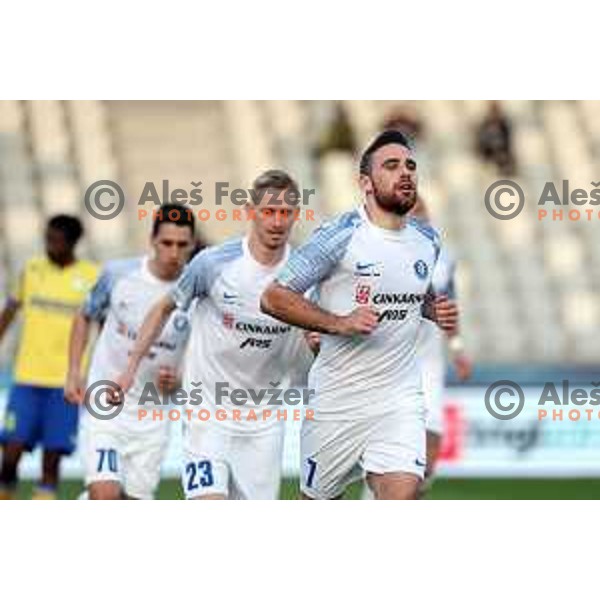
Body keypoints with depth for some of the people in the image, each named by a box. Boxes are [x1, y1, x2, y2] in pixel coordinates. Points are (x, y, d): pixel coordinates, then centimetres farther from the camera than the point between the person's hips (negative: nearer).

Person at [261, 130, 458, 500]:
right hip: (337, 400, -3)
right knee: (317, 501, 10)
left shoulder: (428, 240, 7)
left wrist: (437, 310, 5)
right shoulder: (341, 236, -11)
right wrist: (339, 323, -21)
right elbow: (274, 298, -10)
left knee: (402, 496, -17)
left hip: (400, 398, 3)